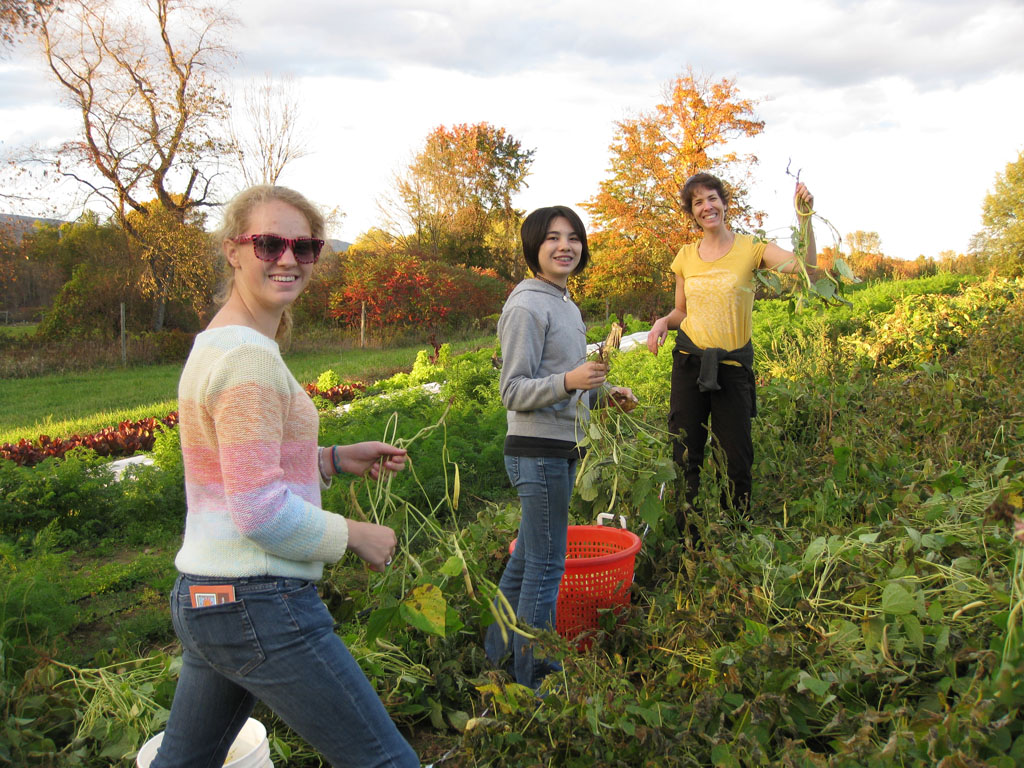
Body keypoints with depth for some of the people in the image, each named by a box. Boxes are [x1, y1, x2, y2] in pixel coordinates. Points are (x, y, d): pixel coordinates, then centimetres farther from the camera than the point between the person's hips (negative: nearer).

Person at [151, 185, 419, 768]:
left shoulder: (213, 344, 11)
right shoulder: (249, 356, -19)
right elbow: (261, 511, -23)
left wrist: (337, 460, 11)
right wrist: (355, 535, -9)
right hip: (260, 605, -10)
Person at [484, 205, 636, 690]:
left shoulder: (565, 304, 16)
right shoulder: (527, 306, -14)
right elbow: (514, 391, -17)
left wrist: (604, 391, 12)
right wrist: (570, 381, -30)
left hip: (561, 450, 10)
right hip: (538, 452, -10)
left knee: (527, 557, 18)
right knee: (546, 565, -3)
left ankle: (501, 652, 33)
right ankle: (532, 682, 10)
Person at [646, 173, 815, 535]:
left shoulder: (750, 248, -3)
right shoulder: (686, 256, 7)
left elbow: (805, 268, -17)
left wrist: (805, 218, -26)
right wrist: (663, 322, -4)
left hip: (733, 364, -3)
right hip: (689, 361, 3)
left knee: (736, 458, 3)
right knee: (685, 455, 6)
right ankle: (687, 540, 21)